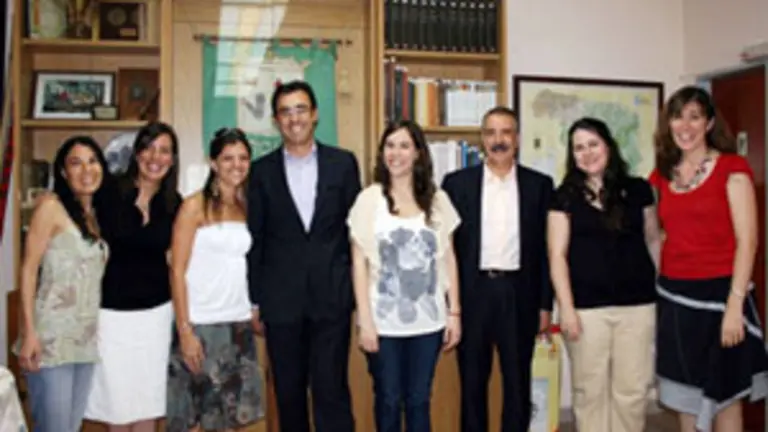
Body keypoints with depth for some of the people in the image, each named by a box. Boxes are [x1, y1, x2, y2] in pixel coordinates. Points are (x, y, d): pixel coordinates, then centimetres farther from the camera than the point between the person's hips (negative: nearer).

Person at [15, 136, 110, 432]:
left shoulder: (98, 214, 13)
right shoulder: (51, 206, -6)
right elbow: (29, 268, -10)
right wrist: (29, 331, -16)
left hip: (86, 337, 6)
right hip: (52, 336, -6)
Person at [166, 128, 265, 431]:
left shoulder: (247, 208, 10)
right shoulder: (195, 206, -5)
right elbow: (177, 271, -9)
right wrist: (184, 330, -14)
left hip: (239, 324, 5)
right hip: (200, 324, -5)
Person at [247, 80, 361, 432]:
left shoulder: (343, 163, 3)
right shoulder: (262, 170, 5)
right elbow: (255, 240, 6)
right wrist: (253, 300, 4)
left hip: (332, 295, -1)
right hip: (280, 298, 1)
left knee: (331, 390, -2)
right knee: (288, 394, 12)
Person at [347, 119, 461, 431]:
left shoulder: (438, 199, 3)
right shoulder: (369, 198, -3)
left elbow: (449, 259, 7)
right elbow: (359, 263, -3)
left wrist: (454, 313, 2)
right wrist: (365, 320, -8)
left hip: (428, 320, 2)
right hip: (384, 321, -1)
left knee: (419, 400, 11)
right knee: (388, 400, 10)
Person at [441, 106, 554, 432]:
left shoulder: (539, 184, 4)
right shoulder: (457, 182, 2)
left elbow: (545, 247, 5)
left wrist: (545, 303, 2)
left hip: (519, 293, 0)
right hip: (472, 293, 0)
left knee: (518, 383, 10)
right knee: (472, 383, 10)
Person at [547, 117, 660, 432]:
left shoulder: (638, 189, 6)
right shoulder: (565, 196, 1)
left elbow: (653, 241, 13)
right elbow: (557, 255, -2)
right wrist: (566, 307, -9)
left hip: (638, 304, 1)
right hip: (586, 307, -1)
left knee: (632, 389, 7)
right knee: (589, 389, 7)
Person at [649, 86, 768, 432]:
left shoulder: (732, 168, -6)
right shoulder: (662, 175, 8)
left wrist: (735, 304, -17)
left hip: (717, 293, -5)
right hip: (674, 295, 5)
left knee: (723, 392, 6)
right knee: (686, 392, 13)